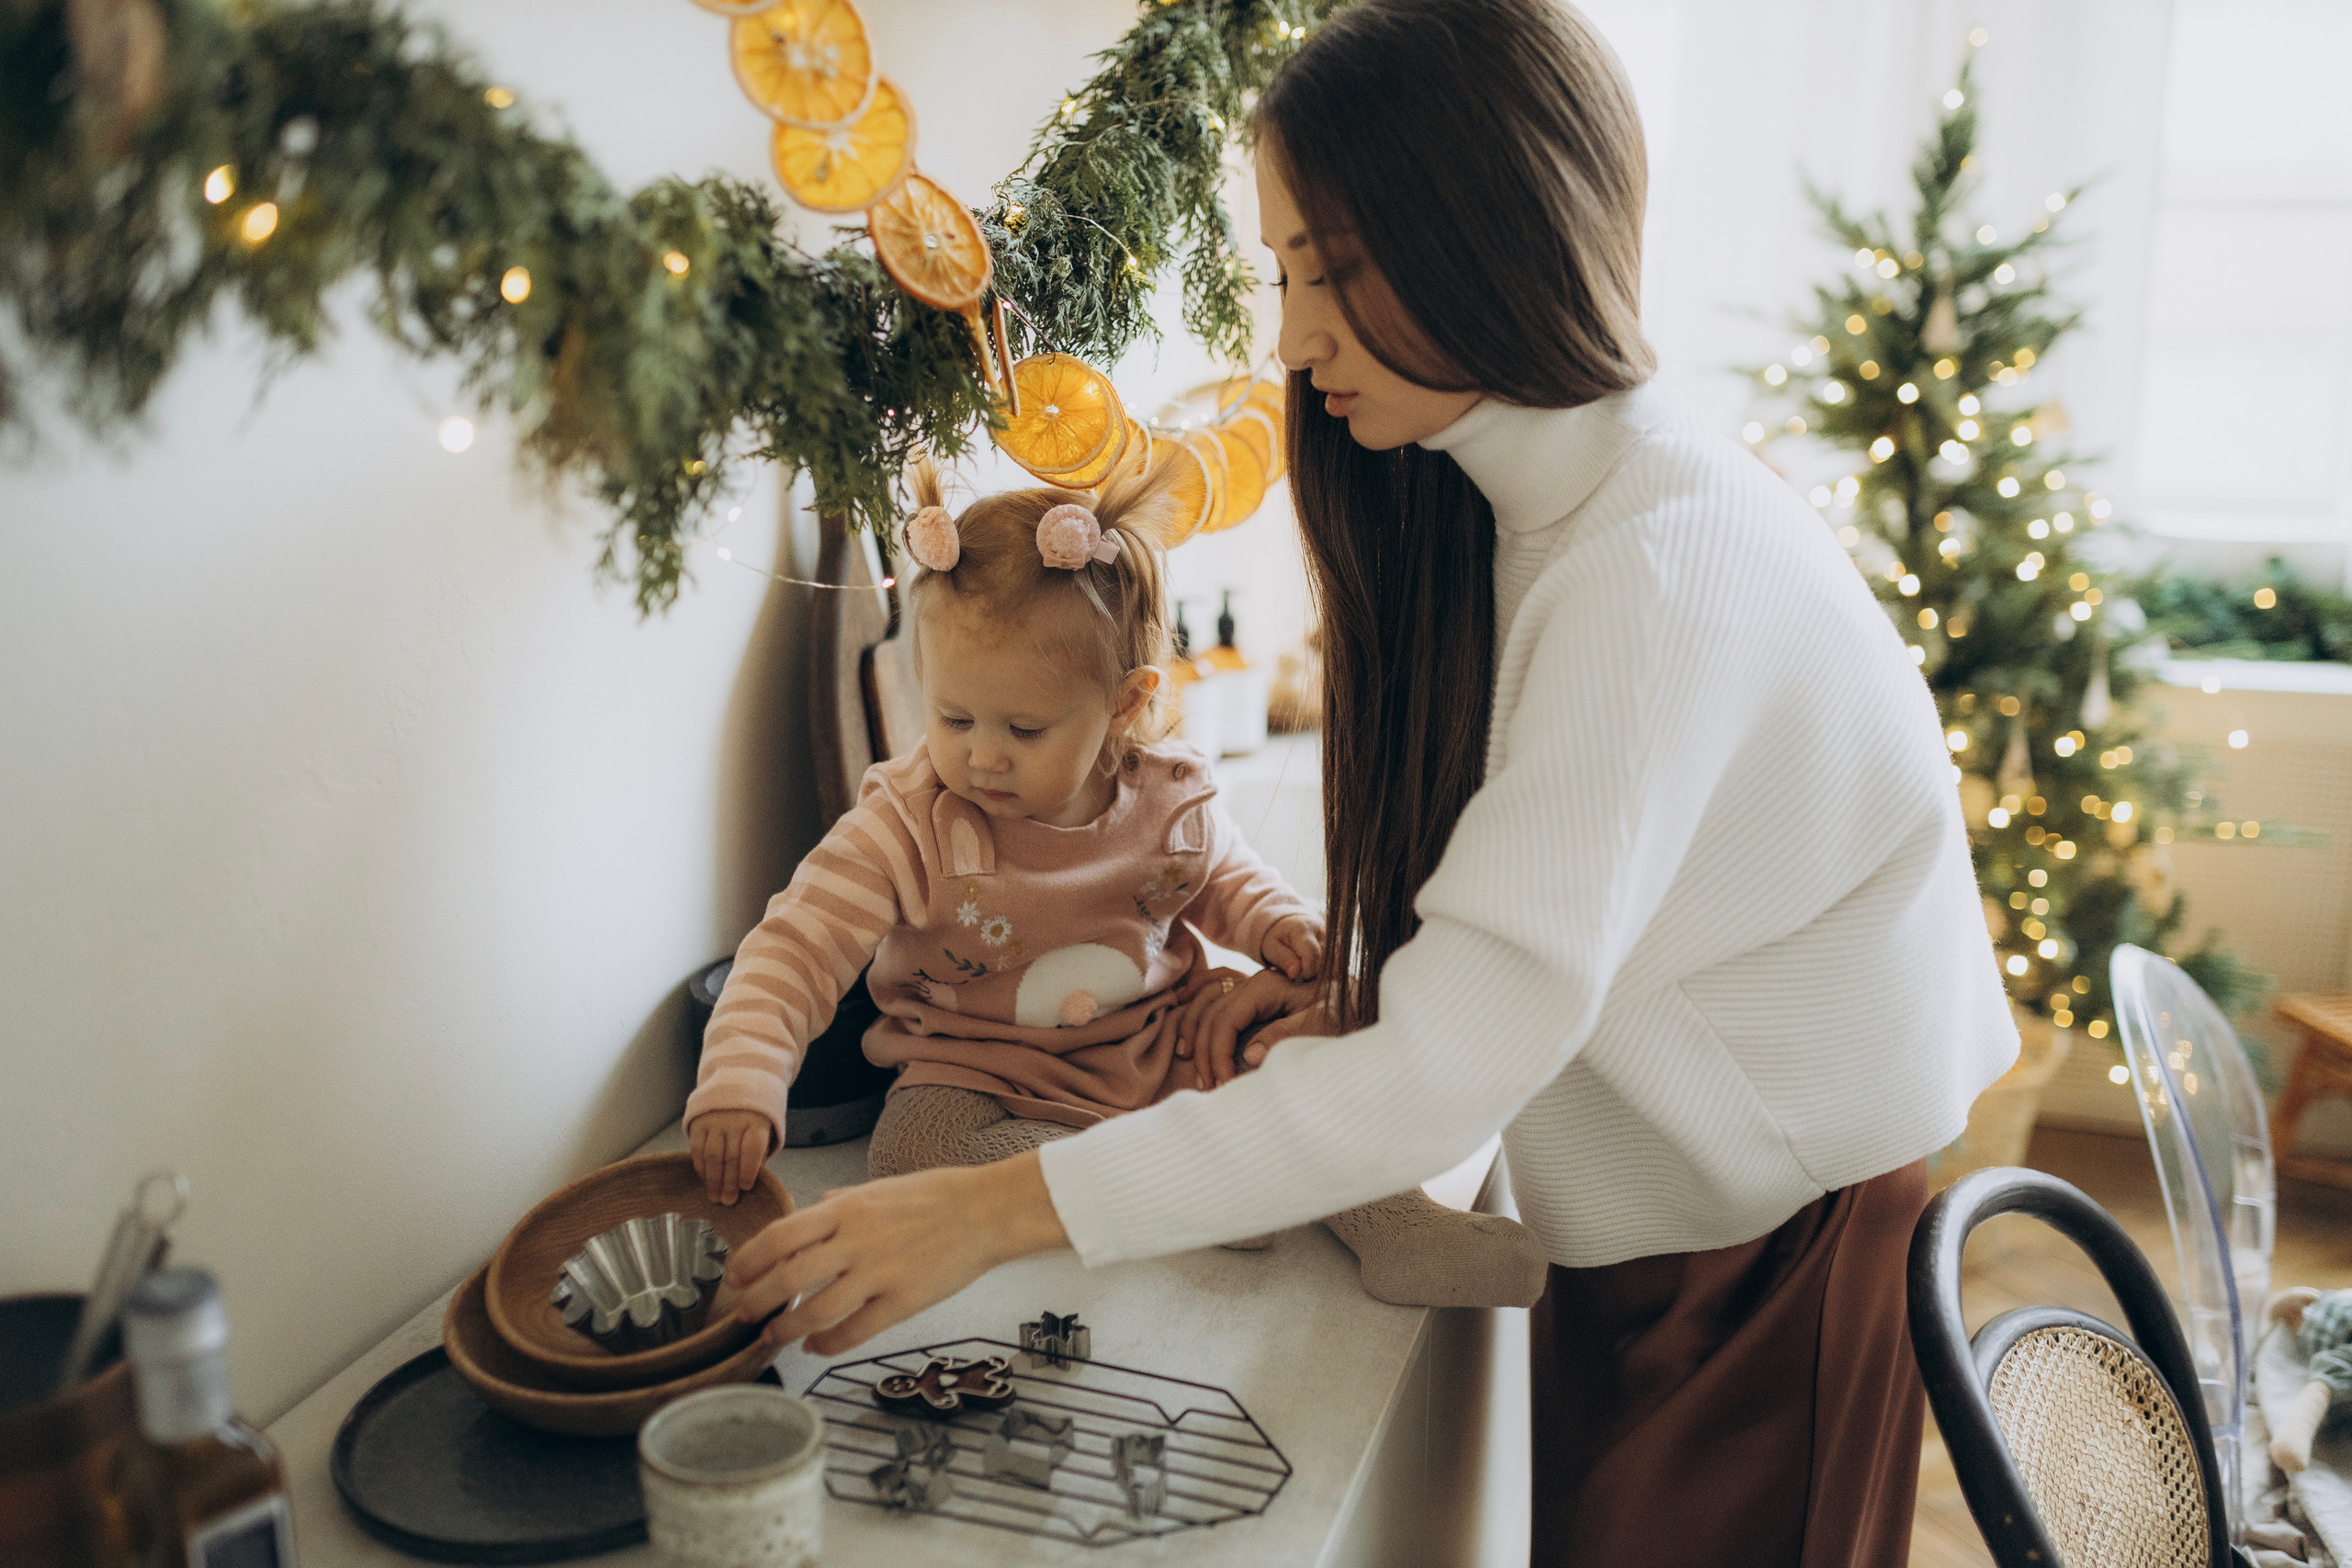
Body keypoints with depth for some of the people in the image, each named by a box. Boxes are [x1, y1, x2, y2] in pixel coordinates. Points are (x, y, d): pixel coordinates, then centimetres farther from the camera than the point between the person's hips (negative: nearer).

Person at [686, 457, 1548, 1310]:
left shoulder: (1169, 798, -8)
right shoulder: (906, 826, -19)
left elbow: (1223, 875, 15)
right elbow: (794, 950, -21)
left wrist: (1277, 921, -7)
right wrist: (739, 1088, -37)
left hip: (1167, 1042, 2)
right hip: (989, 1072, -2)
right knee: (910, 1147, -30)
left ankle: (1387, 1216, -12)